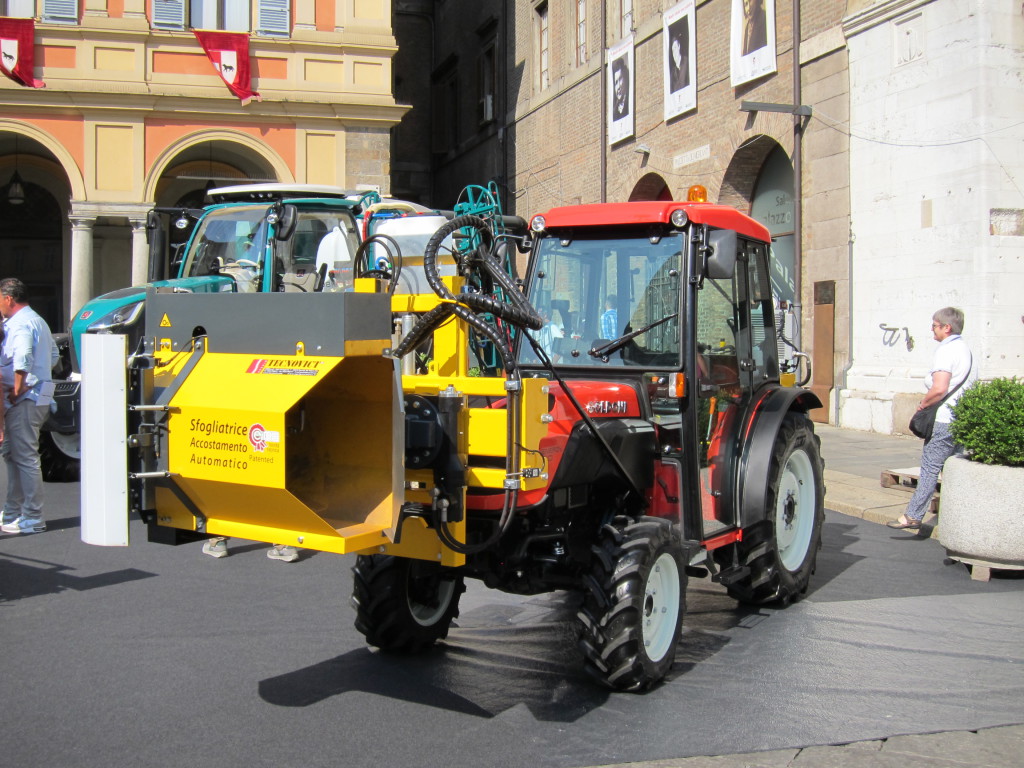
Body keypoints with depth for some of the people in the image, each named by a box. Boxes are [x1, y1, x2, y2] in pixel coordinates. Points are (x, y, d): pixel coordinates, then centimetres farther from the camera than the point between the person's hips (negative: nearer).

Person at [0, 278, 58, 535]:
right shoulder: (37, 321, 20)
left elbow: (22, 358, -28)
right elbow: (53, 355, 28)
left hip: (25, 399, -11)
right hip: (39, 395, 11)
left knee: (25, 457, -6)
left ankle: (32, 519, -2)